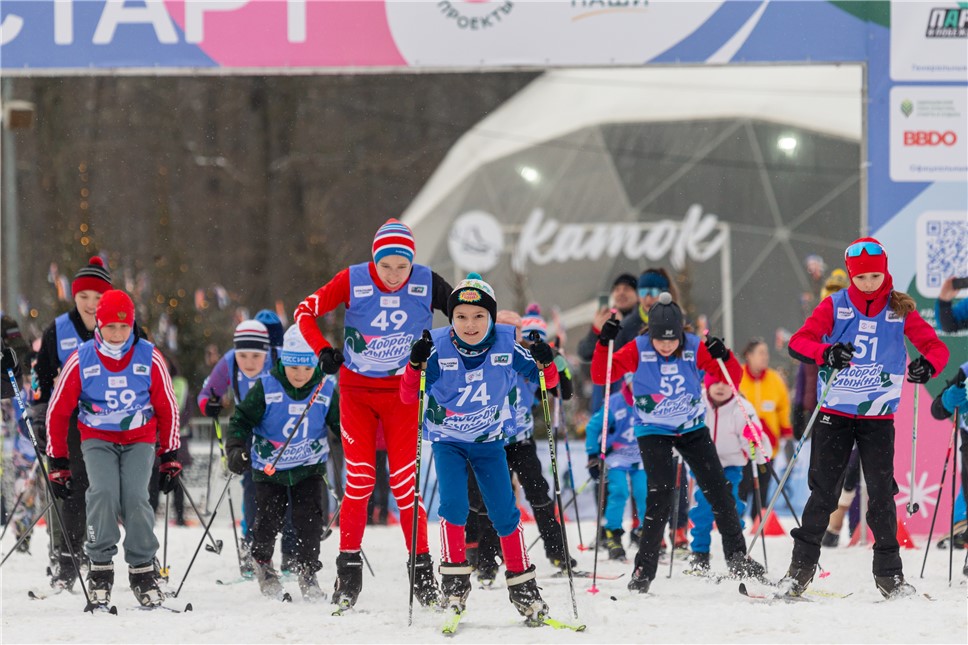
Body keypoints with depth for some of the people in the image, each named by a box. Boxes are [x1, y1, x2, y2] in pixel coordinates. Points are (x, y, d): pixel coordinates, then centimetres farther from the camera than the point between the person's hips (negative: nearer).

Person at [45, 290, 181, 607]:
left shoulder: (149, 358, -9)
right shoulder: (81, 361, -11)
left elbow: (167, 409, 4)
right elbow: (58, 412, -1)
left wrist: (170, 458, 6)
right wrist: (58, 463, 1)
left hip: (139, 440, 0)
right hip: (97, 439, 0)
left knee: (135, 497, -21)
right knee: (103, 493, -25)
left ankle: (143, 570, -8)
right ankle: (100, 567, -14)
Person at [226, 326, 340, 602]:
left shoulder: (327, 389, -10)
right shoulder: (266, 387, -16)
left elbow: (341, 424, 2)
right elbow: (242, 419, -10)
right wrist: (236, 448, -24)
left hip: (310, 467, 1)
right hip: (270, 467, -1)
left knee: (310, 520, -9)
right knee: (268, 520, -1)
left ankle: (307, 572, 8)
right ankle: (261, 561, 29)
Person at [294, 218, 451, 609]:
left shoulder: (426, 283, -10)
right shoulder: (352, 281, -12)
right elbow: (305, 312, -5)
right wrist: (323, 351, -18)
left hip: (402, 392, 0)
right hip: (357, 390, 0)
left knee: (404, 481, -7)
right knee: (359, 480, -6)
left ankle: (421, 568, 0)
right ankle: (348, 571, 2)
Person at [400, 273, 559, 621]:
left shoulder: (507, 345, -15)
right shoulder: (438, 348, -19)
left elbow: (546, 381, -4)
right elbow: (408, 396, -17)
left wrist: (545, 362, -27)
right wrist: (416, 364, -35)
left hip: (489, 440, 1)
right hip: (447, 440, -1)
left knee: (504, 513, -2)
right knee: (453, 505, -19)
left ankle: (522, 587, 12)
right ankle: (454, 581, -3)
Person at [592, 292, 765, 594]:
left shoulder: (695, 347, -13)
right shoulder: (638, 350, -15)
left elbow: (733, 379, -10)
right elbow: (600, 376, -14)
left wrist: (723, 356, -30)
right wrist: (604, 344, -28)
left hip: (692, 429, 2)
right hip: (653, 431, -2)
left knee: (717, 489, -2)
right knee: (661, 493, -18)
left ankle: (737, 558, 11)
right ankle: (644, 571, -11)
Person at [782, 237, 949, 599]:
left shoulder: (900, 310, 1)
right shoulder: (836, 306, -2)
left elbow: (936, 346, -3)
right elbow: (798, 342, -11)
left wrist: (928, 365, -28)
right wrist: (826, 353, -33)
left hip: (878, 418, 1)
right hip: (834, 415, -1)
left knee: (881, 493, -2)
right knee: (823, 492, -1)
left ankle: (889, 574, 7)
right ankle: (801, 568, 7)